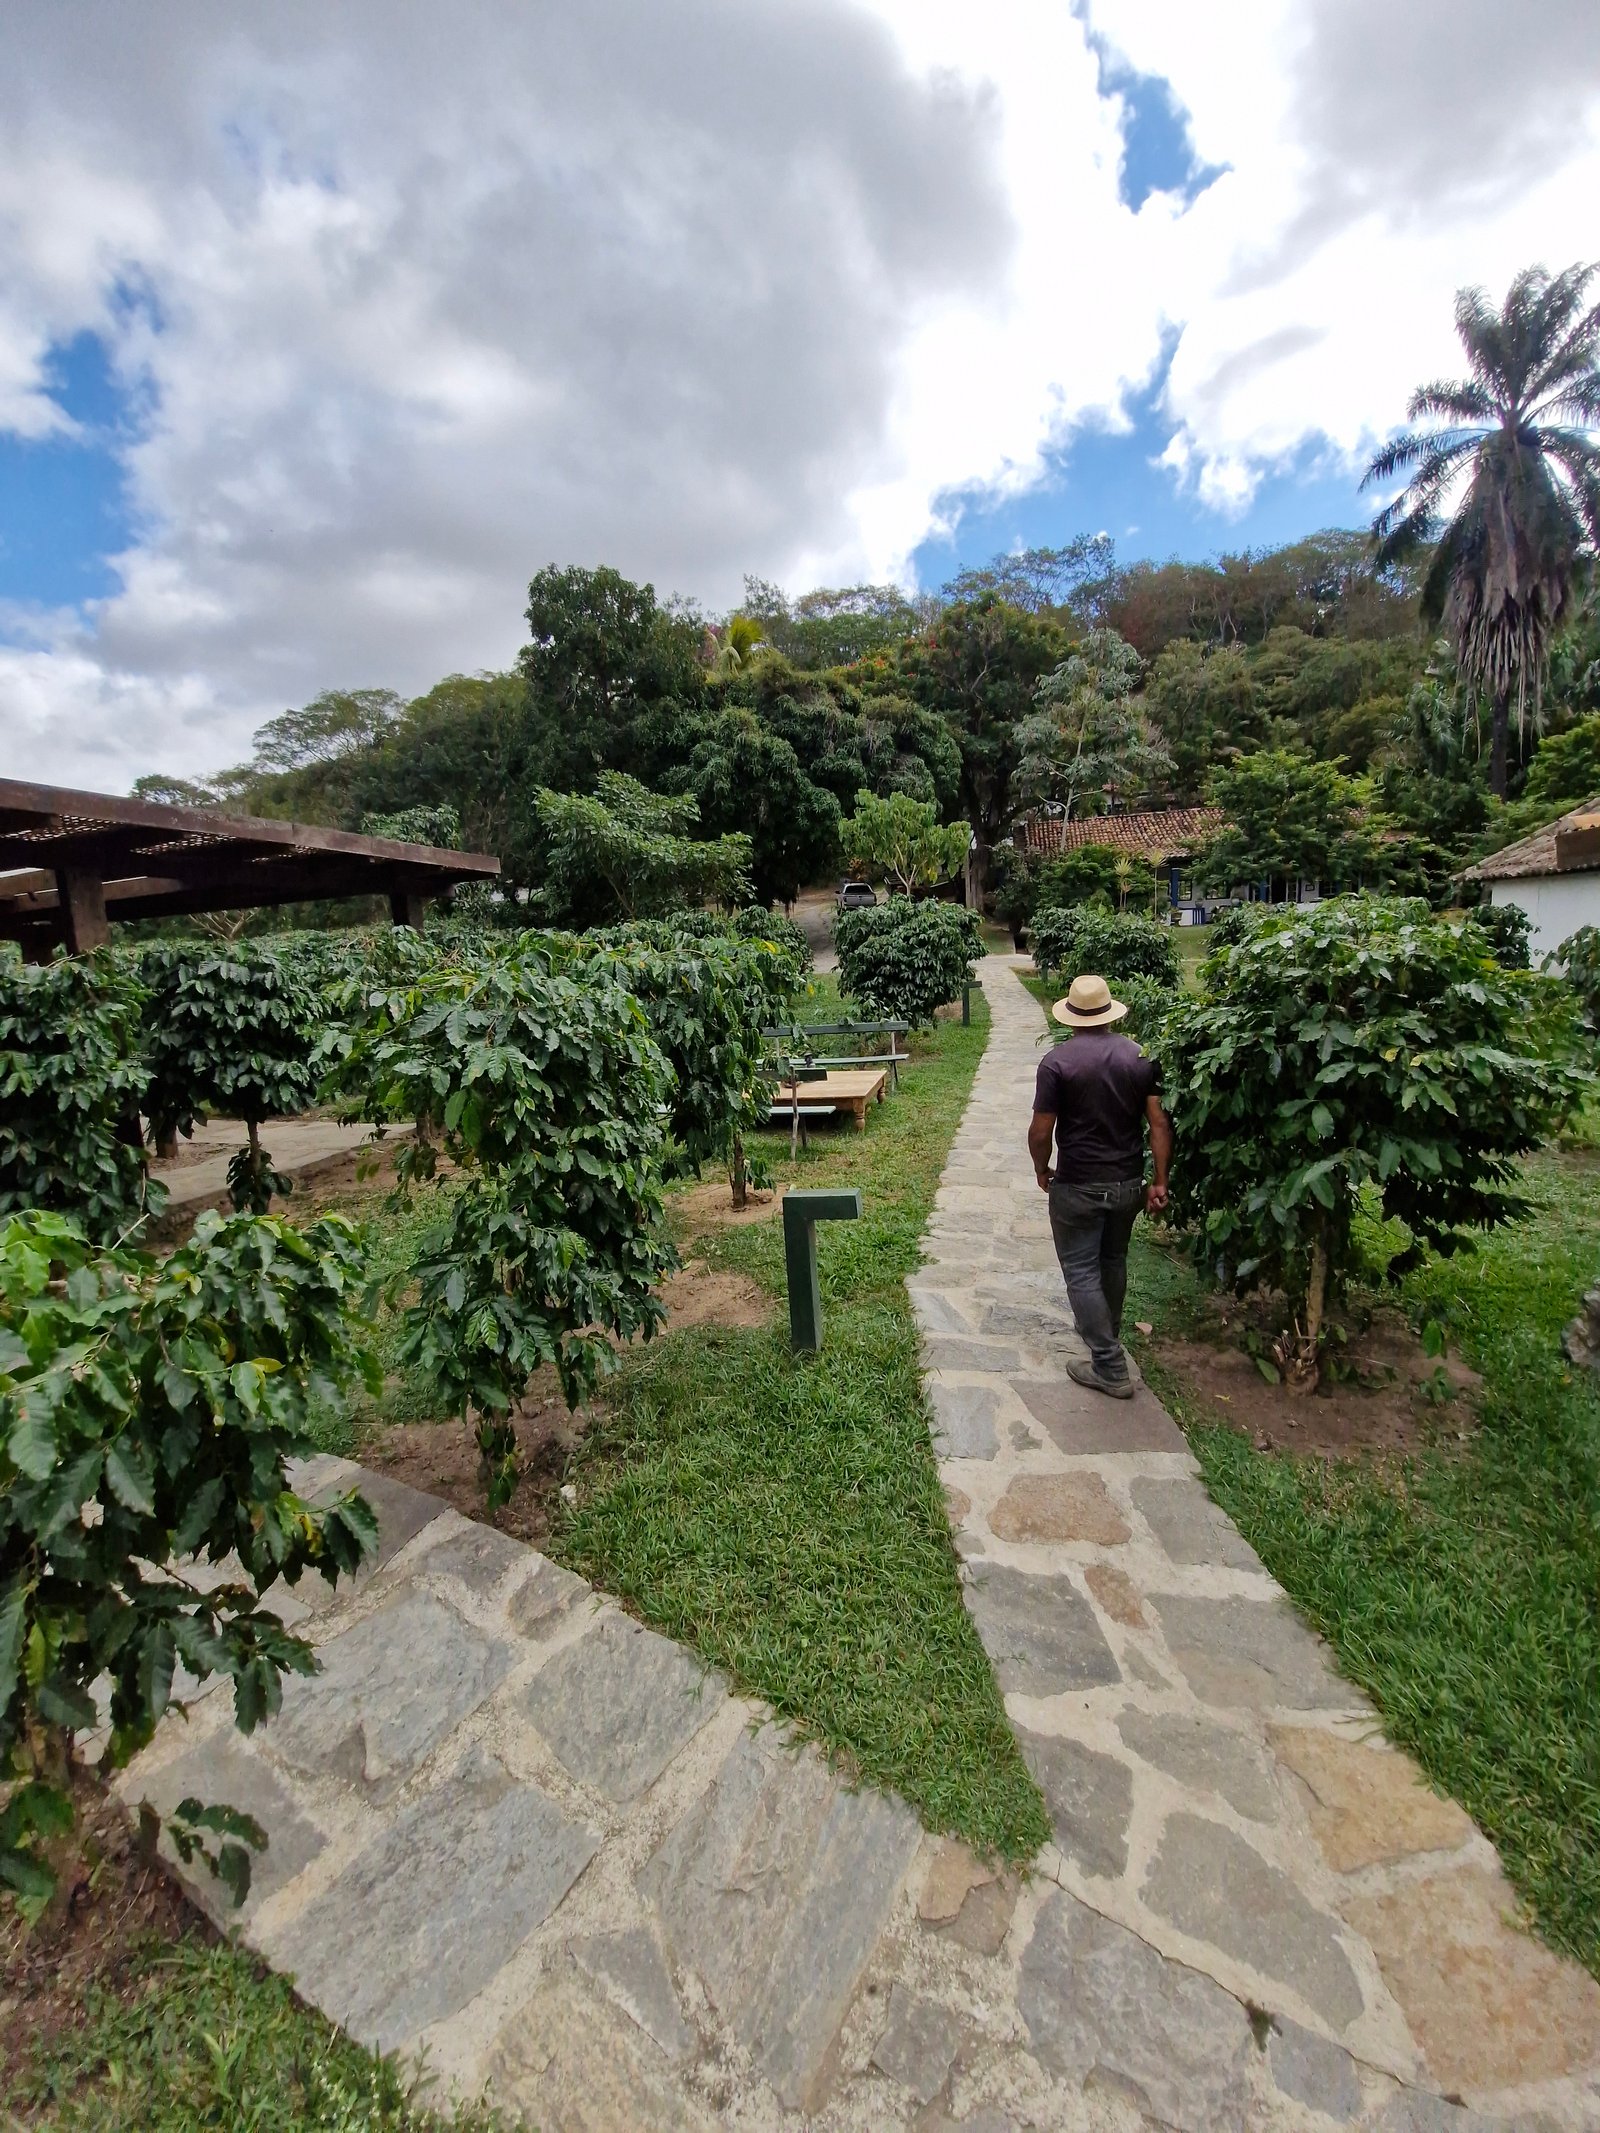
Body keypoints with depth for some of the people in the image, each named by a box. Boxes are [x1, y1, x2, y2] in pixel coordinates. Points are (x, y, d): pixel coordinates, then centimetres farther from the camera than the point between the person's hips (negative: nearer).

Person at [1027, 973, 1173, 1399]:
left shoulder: (1057, 1061, -15)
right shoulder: (1140, 1055, -1)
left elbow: (1040, 1131, -14)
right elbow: (1159, 1123, -3)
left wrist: (1042, 1171, 3)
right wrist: (1160, 1182, 3)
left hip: (1078, 1186, -6)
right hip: (1128, 1183, 6)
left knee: (1081, 1272, 5)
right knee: (1113, 1261, 24)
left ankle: (1110, 1367, 7)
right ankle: (1107, 1332, 44)